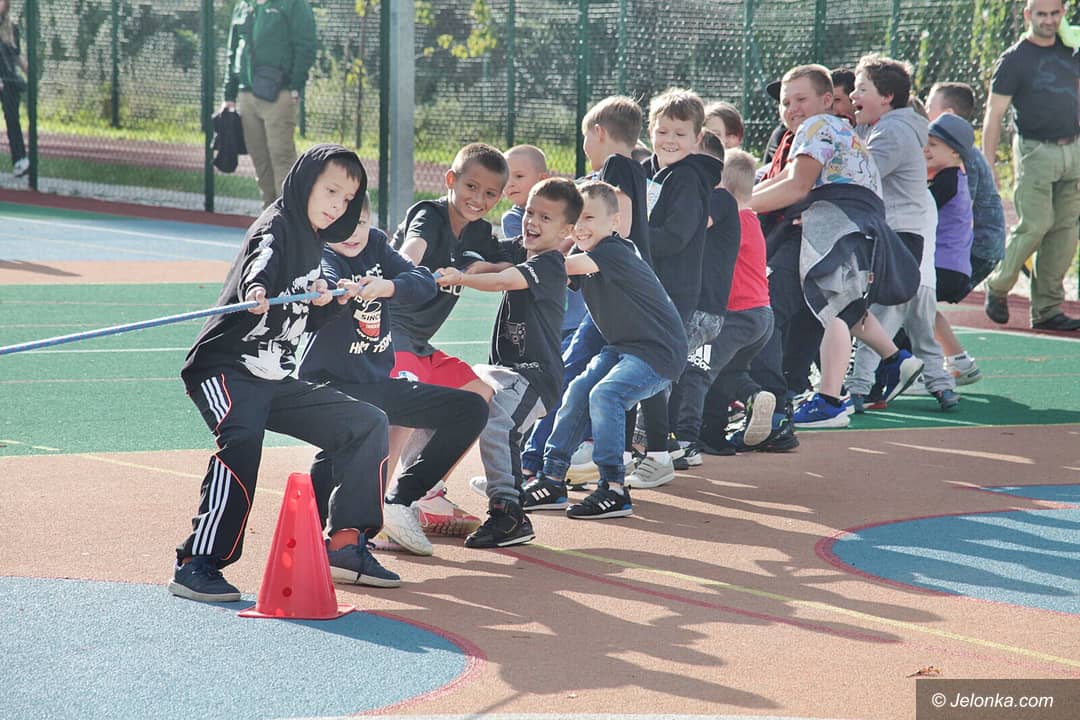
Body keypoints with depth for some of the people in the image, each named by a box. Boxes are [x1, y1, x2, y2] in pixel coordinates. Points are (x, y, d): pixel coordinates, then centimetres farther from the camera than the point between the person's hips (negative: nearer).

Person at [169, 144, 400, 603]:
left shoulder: (312, 244, 14)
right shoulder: (277, 225, -10)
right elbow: (263, 261, -36)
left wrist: (334, 299, 5)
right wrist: (257, 291, -58)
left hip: (276, 380, 9)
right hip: (226, 368, -9)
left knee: (368, 424, 8)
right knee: (243, 438, -35)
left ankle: (347, 544, 11)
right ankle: (197, 565, -32)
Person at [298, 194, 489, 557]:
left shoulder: (375, 244, 7)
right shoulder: (320, 254, -11)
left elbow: (425, 282, -6)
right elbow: (323, 280, -36)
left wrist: (388, 286, -29)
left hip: (381, 383, 8)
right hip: (333, 385, -8)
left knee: (472, 410, 7)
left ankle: (401, 500, 6)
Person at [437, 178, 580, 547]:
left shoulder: (549, 264, -15)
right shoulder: (518, 248, 12)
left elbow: (504, 281, -31)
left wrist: (461, 278, -41)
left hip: (536, 373, -10)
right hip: (504, 367, 10)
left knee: (495, 423, -31)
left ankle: (509, 514, -31)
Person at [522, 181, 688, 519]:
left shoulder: (615, 252, -22)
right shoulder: (582, 255, 6)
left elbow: (562, 267, -33)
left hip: (659, 351, -10)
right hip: (622, 346, 10)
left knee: (604, 394, -25)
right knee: (577, 392, 2)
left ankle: (614, 490, -20)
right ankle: (552, 481, 10)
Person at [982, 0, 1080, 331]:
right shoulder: (1013, 60, -4)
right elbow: (994, 114, -6)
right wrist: (987, 165, -12)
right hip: (1035, 152, -5)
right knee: (1035, 226, -12)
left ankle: (1047, 309, 7)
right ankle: (997, 287, 11)